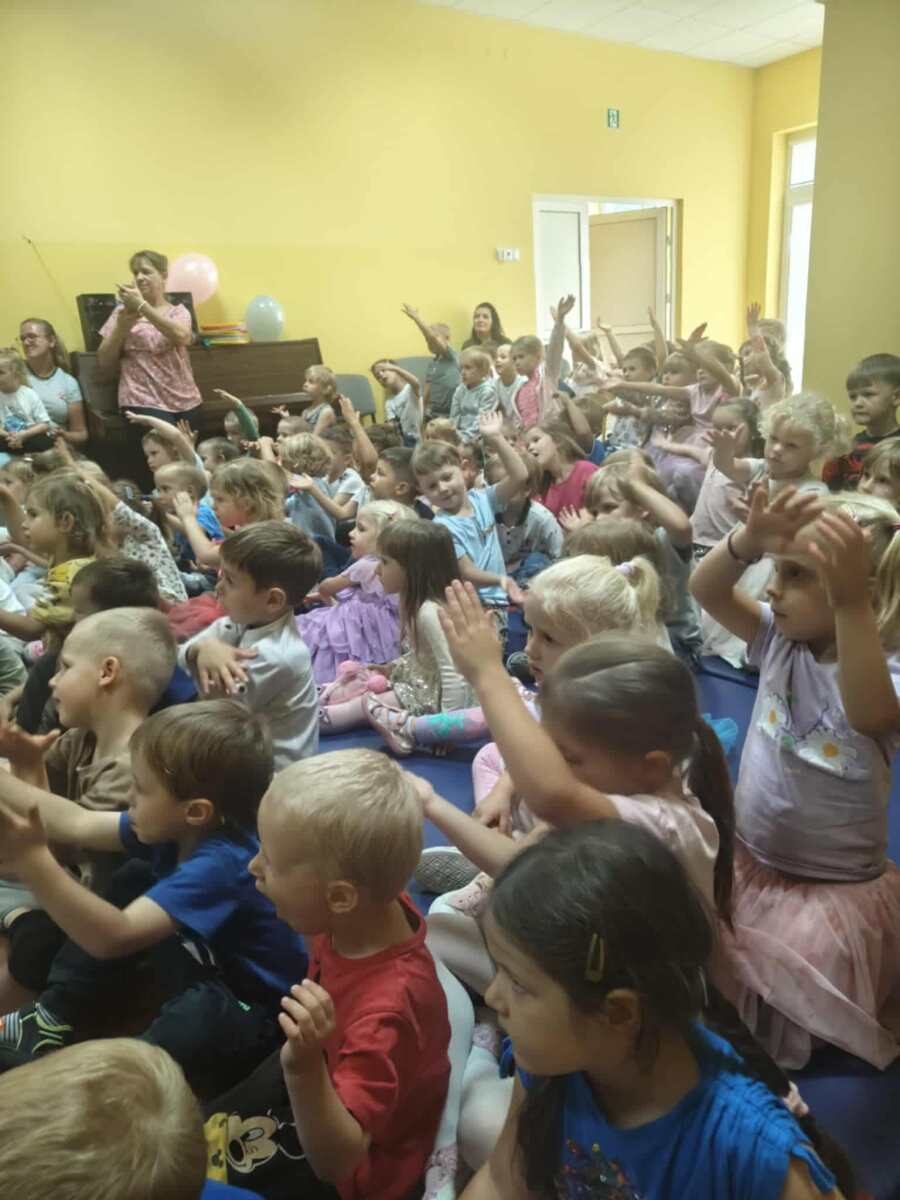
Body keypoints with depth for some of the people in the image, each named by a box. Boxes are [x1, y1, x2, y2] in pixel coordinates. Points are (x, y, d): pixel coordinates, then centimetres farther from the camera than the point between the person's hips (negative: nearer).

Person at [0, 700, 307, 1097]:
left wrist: (32, 861, -48)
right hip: (213, 975, 9)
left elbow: (113, 937, -41)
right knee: (133, 879, 8)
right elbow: (77, 824, -2)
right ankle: (54, 1017, 14)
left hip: (258, 1021, -9)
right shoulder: (183, 828, -9)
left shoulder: (222, 863, -34)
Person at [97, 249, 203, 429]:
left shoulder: (178, 311, 10)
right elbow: (104, 365, 4)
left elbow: (182, 336, -15)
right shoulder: (124, 311, 9)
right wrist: (122, 327, -8)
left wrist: (141, 305, -18)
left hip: (185, 402, 2)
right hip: (144, 403, -2)